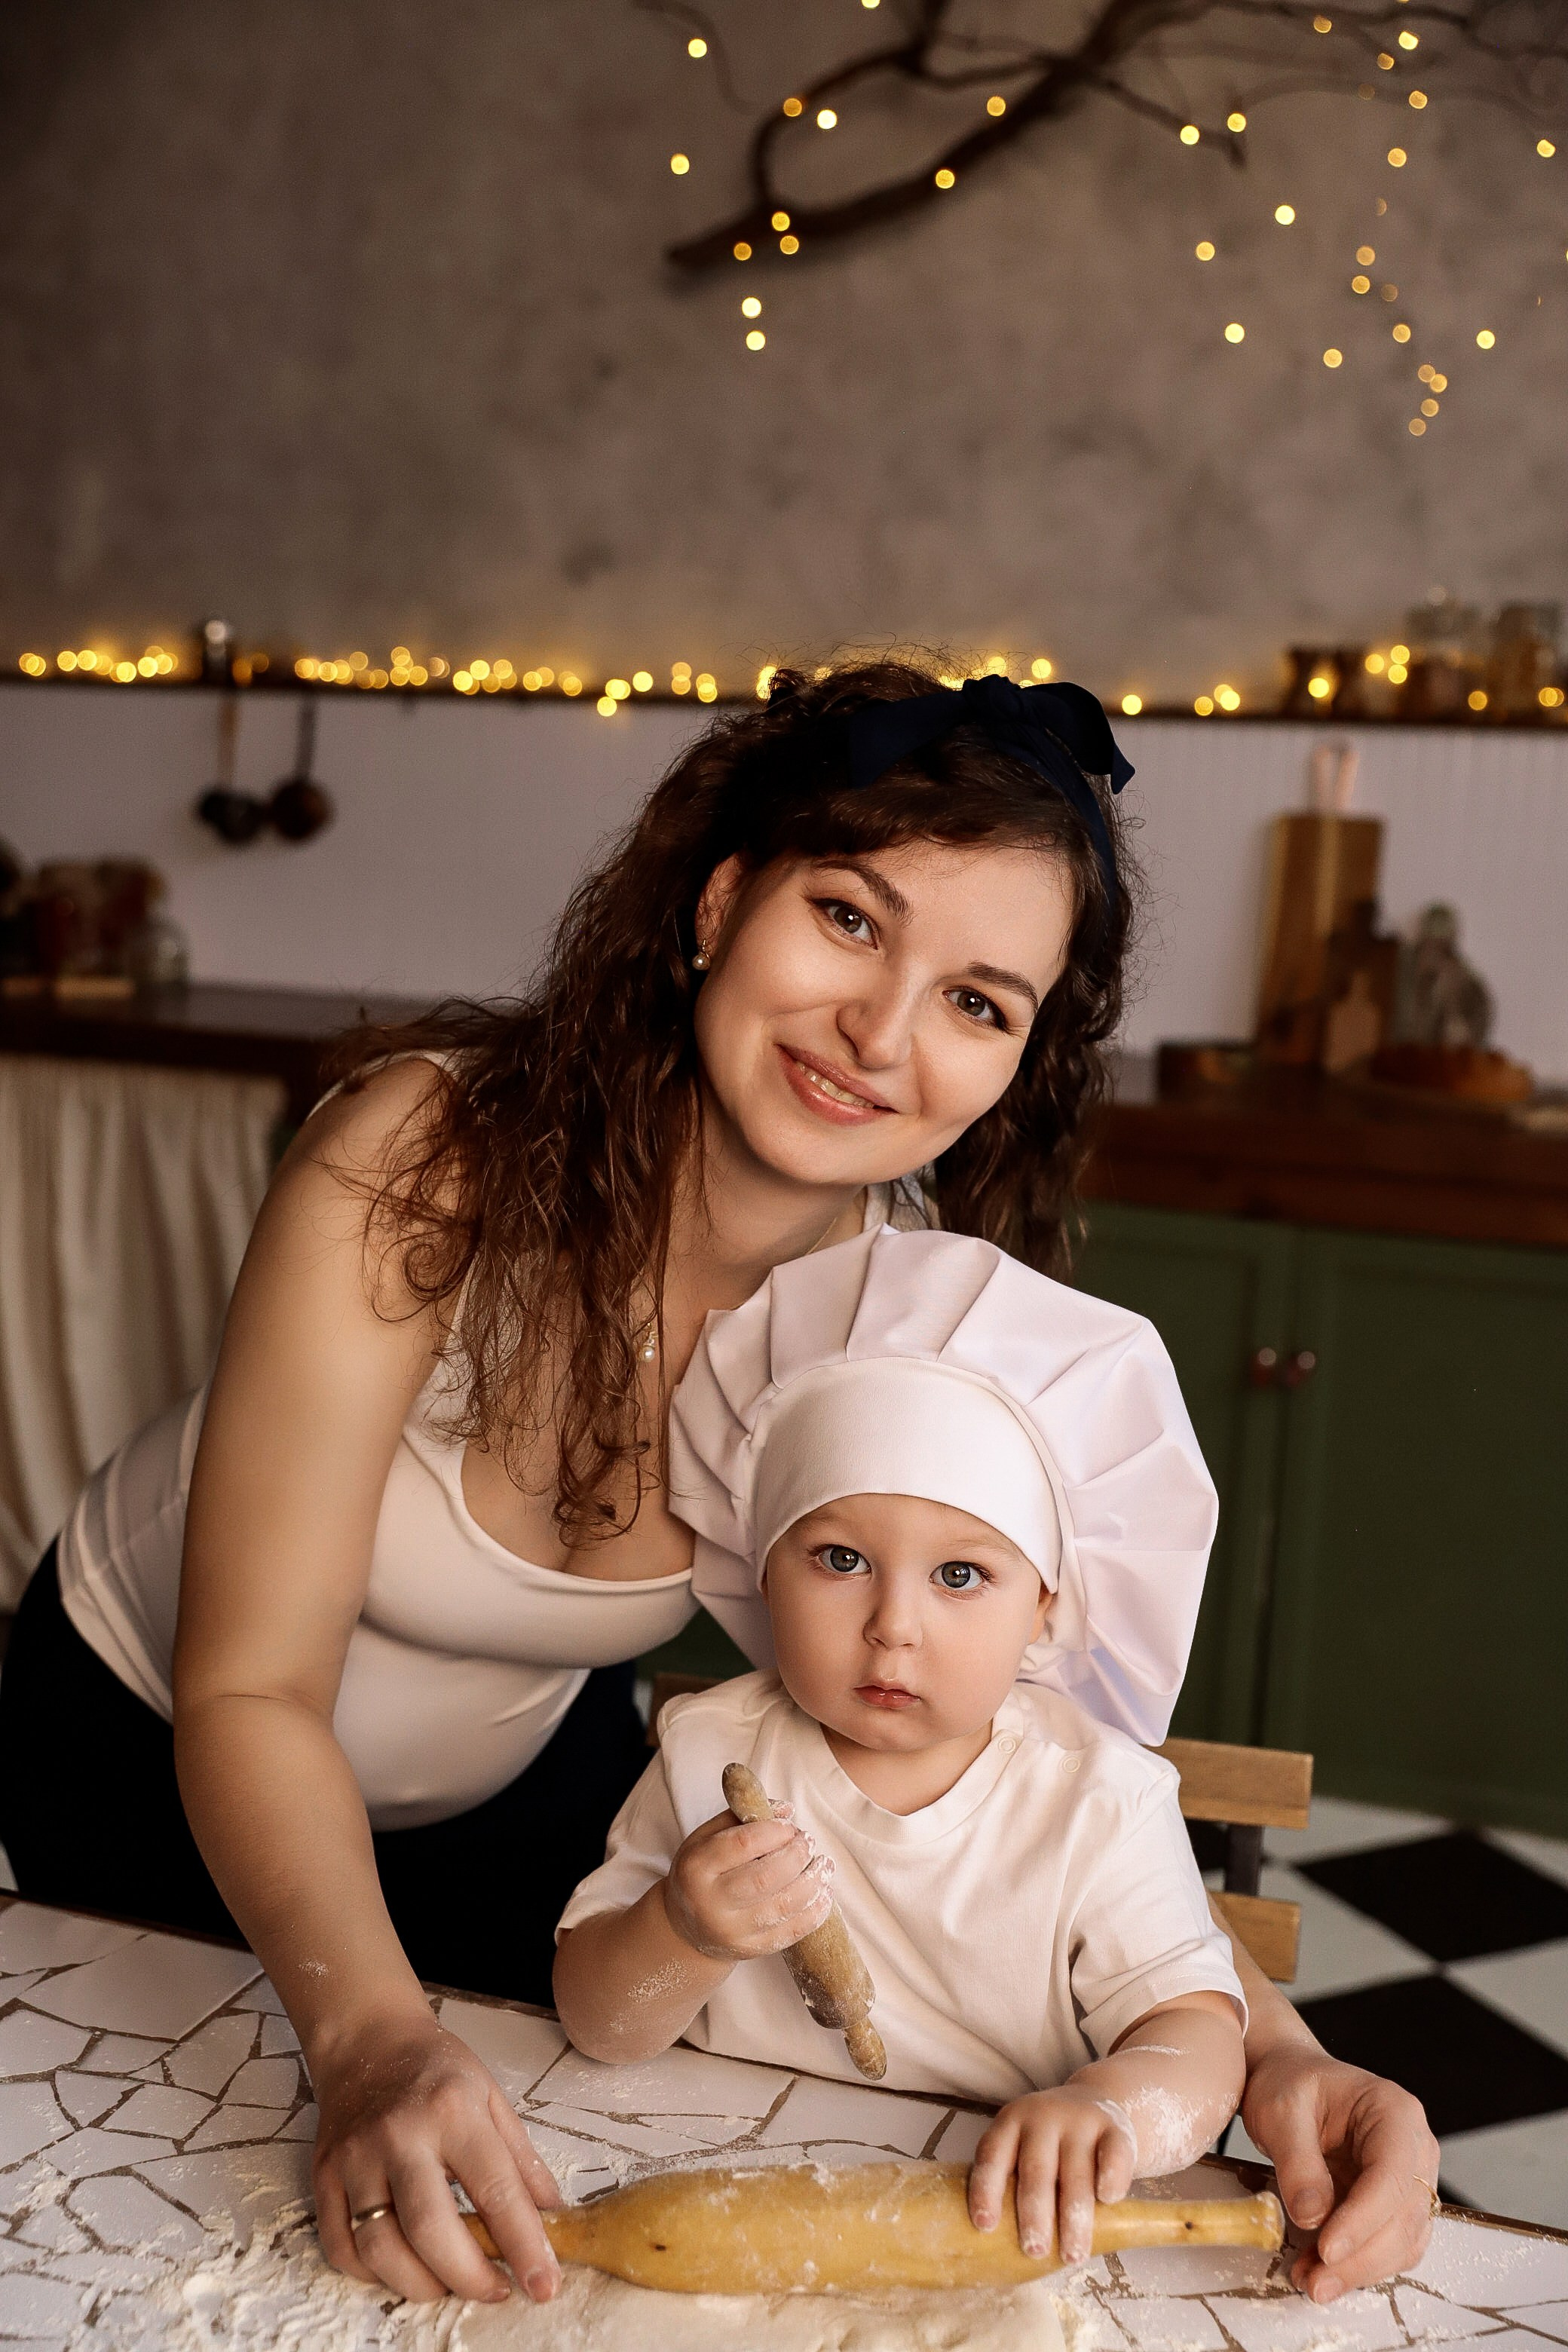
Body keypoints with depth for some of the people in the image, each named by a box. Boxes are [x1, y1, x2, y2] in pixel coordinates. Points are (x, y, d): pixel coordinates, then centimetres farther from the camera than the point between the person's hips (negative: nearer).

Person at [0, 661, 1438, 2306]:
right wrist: (374, 2042, -49)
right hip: (156, 1748, -2)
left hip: (526, 1772, 2)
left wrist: (1272, 2049, -36)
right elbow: (248, 1694, -33)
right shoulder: (431, 1152, -37)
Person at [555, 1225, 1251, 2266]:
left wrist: (1111, 2104, -33)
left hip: (1005, 2232, 1)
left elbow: (1199, 2030, -11)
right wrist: (681, 1935, -22)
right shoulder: (711, 1756, -4)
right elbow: (594, 2022, 0)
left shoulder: (1103, 1802, -6)